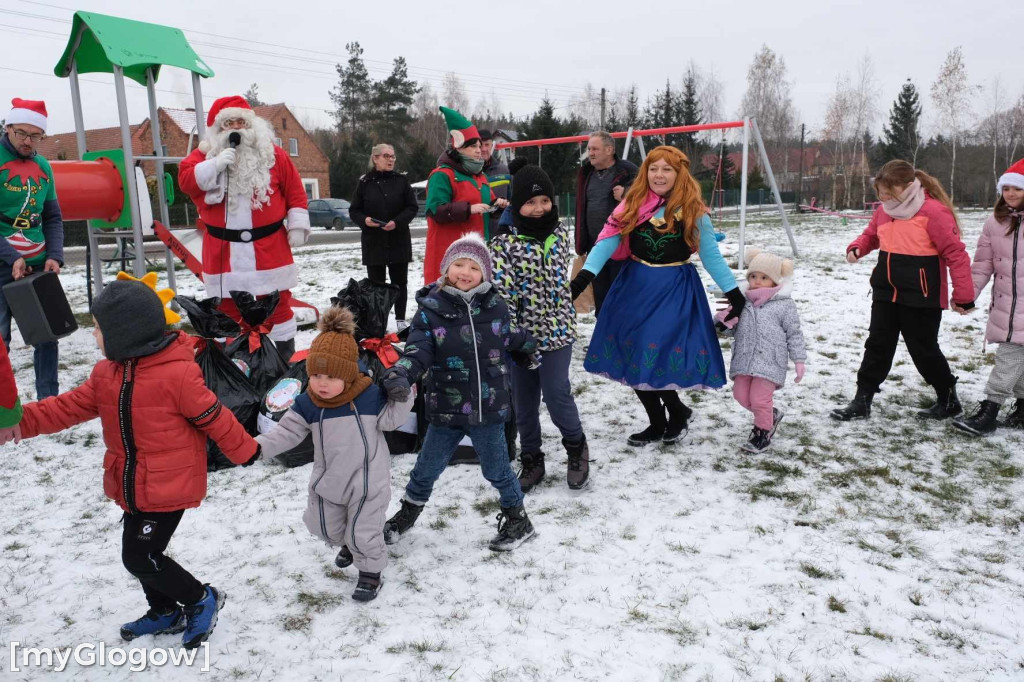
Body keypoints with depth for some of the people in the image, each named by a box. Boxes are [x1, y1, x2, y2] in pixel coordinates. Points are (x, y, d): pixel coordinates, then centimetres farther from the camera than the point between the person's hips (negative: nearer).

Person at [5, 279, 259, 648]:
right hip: (133, 487, 9)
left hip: (169, 486, -8)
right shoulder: (106, 373, 2)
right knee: (139, 553, 20)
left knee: (141, 558, -5)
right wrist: (23, 420, -12)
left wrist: (246, 451, -5)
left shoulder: (177, 374, -24)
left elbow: (214, 418, -16)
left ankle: (202, 600, 17)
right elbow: (70, 406, 3)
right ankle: (165, 611, 42)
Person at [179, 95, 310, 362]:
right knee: (228, 306, 10)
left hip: (268, 246, -1)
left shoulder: (273, 154, 2)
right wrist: (215, 165, -20)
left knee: (277, 302, 6)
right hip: (223, 250, 2)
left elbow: (295, 190, 2)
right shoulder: (204, 155, 6)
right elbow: (185, 179, -8)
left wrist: (297, 225, -3)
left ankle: (286, 356, 19)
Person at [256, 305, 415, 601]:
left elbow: (390, 420, -10)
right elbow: (286, 432, -10)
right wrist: (257, 446, -24)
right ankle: (350, 544, 55)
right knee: (327, 526, 23)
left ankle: (371, 572, 29)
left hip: (367, 479, -5)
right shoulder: (306, 404, -11)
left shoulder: (370, 395, -19)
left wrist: (402, 396, -24)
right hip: (328, 479, 5)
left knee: (363, 532, 3)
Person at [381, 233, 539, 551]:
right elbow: (418, 349, -18)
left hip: (488, 407, 0)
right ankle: (408, 512, 42)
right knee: (426, 468, 15)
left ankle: (518, 519, 37)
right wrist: (401, 373, -37)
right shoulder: (430, 308, -10)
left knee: (497, 468, 15)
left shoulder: (495, 307, -4)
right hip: (445, 409, 0)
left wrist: (530, 348, 32)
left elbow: (510, 338, 16)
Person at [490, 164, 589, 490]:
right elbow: (500, 292, -15)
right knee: (524, 402, 11)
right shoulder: (504, 242, -11)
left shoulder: (560, 232, 2)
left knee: (557, 395, 0)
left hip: (557, 331, 1)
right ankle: (531, 460, 29)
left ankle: (577, 447, 27)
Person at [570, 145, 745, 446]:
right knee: (633, 357, 7)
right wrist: (584, 276, -21)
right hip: (634, 286, 4)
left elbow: (712, 256, 2)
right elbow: (608, 241, -8)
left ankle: (675, 412, 18)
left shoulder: (693, 211, -3)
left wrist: (735, 295, 1)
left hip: (675, 291, -4)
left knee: (656, 356, -12)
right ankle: (659, 423, 26)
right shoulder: (633, 204, 2)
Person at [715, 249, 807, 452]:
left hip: (769, 361, -5)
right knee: (741, 395, 8)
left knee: (759, 398, -7)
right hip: (744, 360, 5)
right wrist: (723, 319, -9)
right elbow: (731, 326, 15)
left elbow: (794, 334, 2)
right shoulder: (742, 301, 8)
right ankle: (772, 414, 33)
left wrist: (799, 360, 0)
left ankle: (763, 432, 16)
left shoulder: (784, 305, -2)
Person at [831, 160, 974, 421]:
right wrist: (856, 248, -2)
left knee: (923, 349, 6)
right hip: (886, 292, 6)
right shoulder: (884, 211, 4)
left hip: (920, 296, -6)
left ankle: (948, 400, 28)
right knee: (877, 345, 9)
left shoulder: (934, 212, -16)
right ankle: (862, 401, 16)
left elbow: (956, 253, -15)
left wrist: (963, 295, -14)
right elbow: (870, 235, 22)